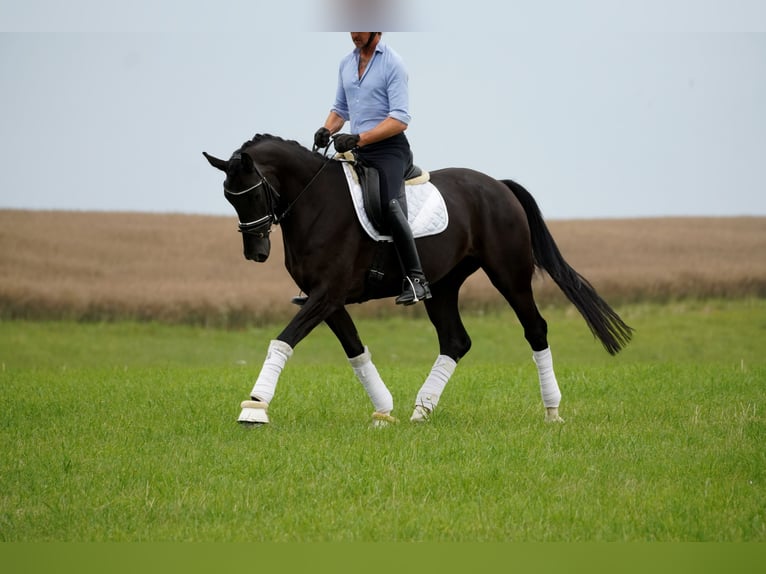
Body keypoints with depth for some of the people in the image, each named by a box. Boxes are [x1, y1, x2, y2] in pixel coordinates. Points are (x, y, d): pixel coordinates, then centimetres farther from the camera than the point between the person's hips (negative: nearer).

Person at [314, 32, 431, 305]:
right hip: (357, 150, 8)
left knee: (389, 205, -28)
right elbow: (341, 108, 24)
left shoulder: (392, 64, -9)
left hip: (388, 149, -8)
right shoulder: (346, 64, 13)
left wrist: (358, 139, -23)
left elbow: (400, 120, -16)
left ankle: (415, 280, -29)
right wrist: (327, 130, 1)